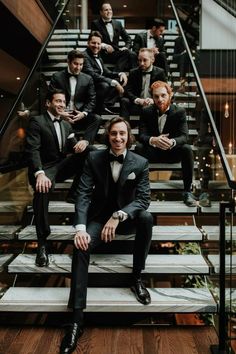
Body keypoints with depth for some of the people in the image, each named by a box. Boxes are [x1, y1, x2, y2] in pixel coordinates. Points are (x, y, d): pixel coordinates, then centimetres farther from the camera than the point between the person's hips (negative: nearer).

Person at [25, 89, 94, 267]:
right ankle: (42, 243, -33)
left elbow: (73, 147, 10)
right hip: (45, 168, -6)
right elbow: (32, 150, -17)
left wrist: (81, 144, -18)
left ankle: (76, 191, -2)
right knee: (43, 189, -40)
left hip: (63, 166, 6)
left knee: (89, 151, -17)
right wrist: (40, 173, -35)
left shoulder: (66, 125, 18)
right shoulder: (37, 121, -4)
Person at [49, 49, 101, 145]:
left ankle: (85, 142, -36)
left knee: (96, 119, -25)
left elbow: (92, 100, 7)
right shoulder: (57, 77, 4)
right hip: (61, 115, -2)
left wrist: (84, 113, -12)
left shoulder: (88, 79, 10)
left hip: (79, 115, 2)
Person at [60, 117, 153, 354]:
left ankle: (136, 278, -13)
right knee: (81, 247, -29)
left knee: (146, 217, -32)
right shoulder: (94, 159, -5)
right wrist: (80, 228, -27)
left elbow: (143, 199, -16)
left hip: (125, 218, 0)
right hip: (99, 217, 0)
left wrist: (118, 216, -33)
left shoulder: (140, 163, -7)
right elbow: (83, 194, -12)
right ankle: (77, 318, -26)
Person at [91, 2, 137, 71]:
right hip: (104, 54, -5)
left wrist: (126, 47, -5)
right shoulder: (95, 24, 6)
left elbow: (128, 38, 17)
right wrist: (104, 46, -23)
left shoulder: (118, 23, 18)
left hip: (116, 52, 5)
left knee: (132, 55, -27)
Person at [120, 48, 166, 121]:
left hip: (153, 104, -1)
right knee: (124, 101, -25)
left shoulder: (160, 72, 3)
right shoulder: (133, 72, 7)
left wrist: (153, 100, -23)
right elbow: (128, 91, -1)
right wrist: (138, 100, -22)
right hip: (137, 105, 1)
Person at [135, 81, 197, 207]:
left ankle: (187, 191, -22)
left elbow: (184, 136, -17)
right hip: (152, 153, 0)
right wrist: (153, 140, -40)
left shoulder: (180, 112, -6)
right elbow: (141, 136, -14)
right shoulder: (146, 112, -4)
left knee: (187, 149, -31)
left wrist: (172, 142, -43)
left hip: (173, 152, 0)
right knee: (139, 148, -30)